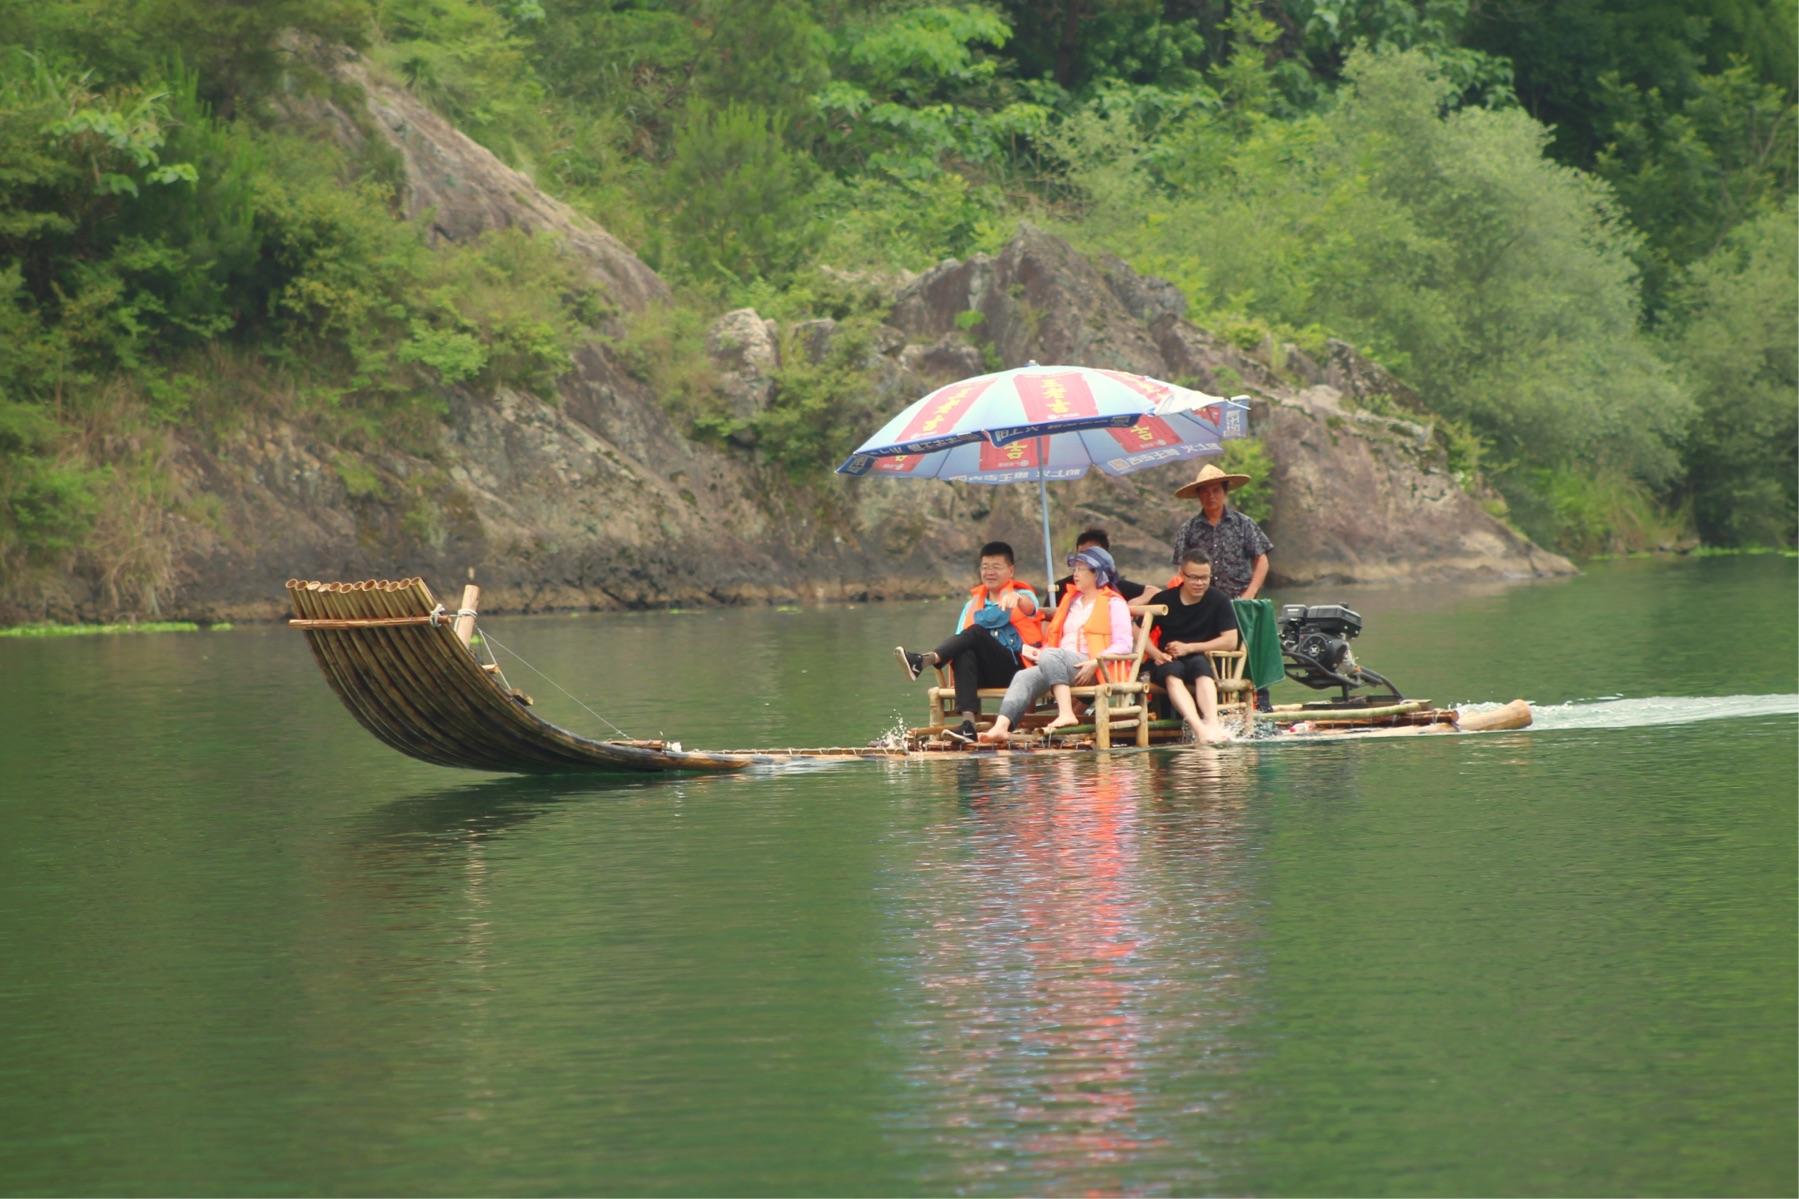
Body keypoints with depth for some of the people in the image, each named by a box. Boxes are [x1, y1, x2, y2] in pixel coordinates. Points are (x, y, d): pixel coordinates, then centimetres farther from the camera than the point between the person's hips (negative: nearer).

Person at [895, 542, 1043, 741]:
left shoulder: (1023, 595, 11)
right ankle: (968, 724, -47)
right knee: (965, 654, -32)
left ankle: (923, 660, -47)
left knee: (975, 633, -26)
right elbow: (960, 637, 15)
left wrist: (1015, 598, -39)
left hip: (1016, 669, -3)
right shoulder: (973, 604, 25)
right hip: (986, 675, 3)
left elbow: (1028, 606, -15)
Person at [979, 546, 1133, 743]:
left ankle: (1066, 713, -43)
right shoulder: (1070, 600, 30)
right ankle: (1001, 727, -43)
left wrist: (1095, 663, -20)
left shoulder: (1114, 604, 7)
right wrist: (1040, 653, 5)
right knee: (1024, 677, -23)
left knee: (1050, 655, -34)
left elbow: (1123, 645, -4)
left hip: (1088, 669, -6)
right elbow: (1055, 637, 28)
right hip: (1060, 665, 6)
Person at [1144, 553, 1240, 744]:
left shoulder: (1218, 600, 0)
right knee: (1172, 674, -34)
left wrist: (1189, 648, -11)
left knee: (1200, 665, -34)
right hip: (1168, 662, 0)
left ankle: (1212, 723, -55)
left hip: (1200, 658, 0)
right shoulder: (1164, 599, 0)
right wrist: (1155, 653, -19)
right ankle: (1200, 728, -57)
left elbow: (1230, 641, -5)